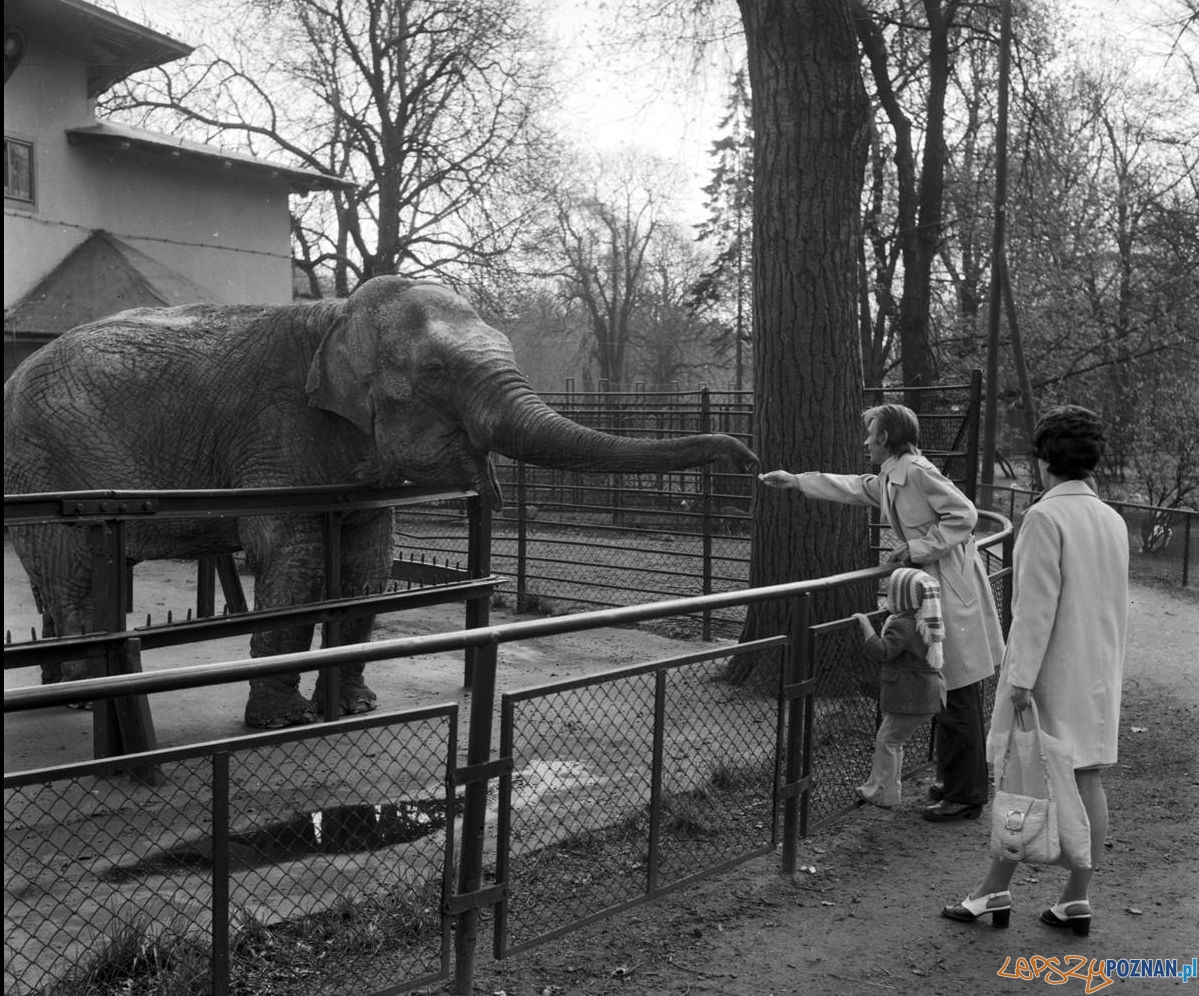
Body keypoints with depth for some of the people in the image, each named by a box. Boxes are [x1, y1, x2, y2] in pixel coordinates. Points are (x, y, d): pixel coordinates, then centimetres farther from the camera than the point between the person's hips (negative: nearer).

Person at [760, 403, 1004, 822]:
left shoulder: (917, 470, -15)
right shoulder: (888, 480, 14)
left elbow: (964, 515, -19)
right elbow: (851, 487, 29)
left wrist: (916, 548, -17)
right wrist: (793, 480, 32)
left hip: (954, 589, -10)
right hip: (933, 588, 10)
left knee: (958, 701, -3)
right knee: (949, 699, 16)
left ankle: (965, 796, 4)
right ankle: (955, 782, 27)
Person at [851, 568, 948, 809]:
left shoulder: (903, 626, -21)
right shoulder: (925, 623, 9)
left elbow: (880, 651, -30)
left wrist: (865, 623, -24)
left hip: (911, 698, -10)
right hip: (926, 695, 10)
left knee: (887, 741, 1)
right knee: (892, 740, 19)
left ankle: (882, 793, 7)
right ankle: (877, 786, 27)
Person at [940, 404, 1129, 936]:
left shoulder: (1045, 518, -15)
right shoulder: (1113, 520, 8)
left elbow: (1037, 605, -19)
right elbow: (1115, 603, 12)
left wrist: (1021, 677, -18)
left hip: (1050, 668, -7)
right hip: (1098, 670, 7)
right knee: (1087, 779, 8)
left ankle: (995, 891, 10)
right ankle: (1077, 899, 15)